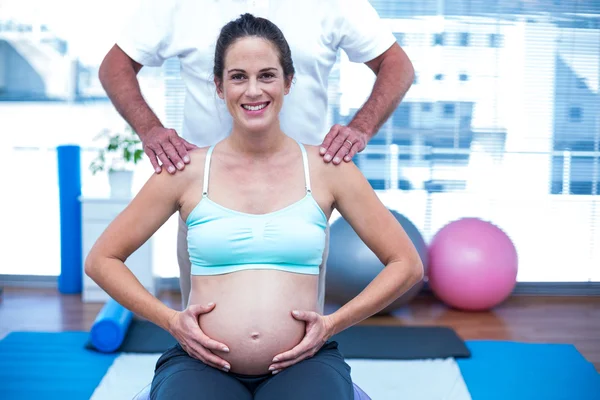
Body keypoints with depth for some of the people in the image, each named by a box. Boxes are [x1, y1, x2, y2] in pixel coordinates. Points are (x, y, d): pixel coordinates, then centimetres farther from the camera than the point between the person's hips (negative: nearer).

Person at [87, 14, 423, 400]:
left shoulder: (327, 169, 3)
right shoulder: (187, 170, 3)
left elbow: (407, 264, 8)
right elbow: (101, 259, 10)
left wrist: (332, 323, -2)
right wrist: (171, 319, -2)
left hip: (302, 363, 1)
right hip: (201, 363, 0)